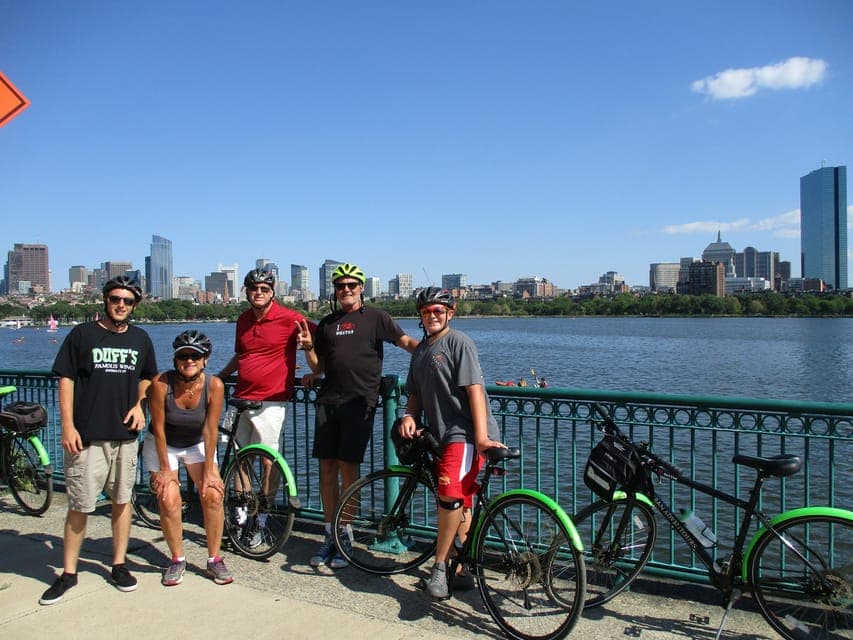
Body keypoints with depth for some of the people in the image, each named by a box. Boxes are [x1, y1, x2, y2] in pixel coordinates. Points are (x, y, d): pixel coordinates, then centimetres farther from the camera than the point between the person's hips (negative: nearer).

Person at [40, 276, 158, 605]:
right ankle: (68, 573, 17)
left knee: (122, 500, 10)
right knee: (79, 505, 2)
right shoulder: (82, 334, -1)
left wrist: (140, 405, 2)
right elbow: (66, 380, -2)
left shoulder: (140, 338, 9)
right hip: (86, 435, -3)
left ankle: (119, 565, 23)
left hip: (125, 433, 3)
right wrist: (68, 426, -8)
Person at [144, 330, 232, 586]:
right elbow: (159, 428, -19)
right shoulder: (161, 383, -27)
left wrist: (209, 471, -15)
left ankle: (214, 560, 6)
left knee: (213, 495, -11)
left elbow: (210, 430, -18)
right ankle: (177, 561, 12)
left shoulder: (214, 385, -25)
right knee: (168, 501, -10)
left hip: (197, 444, 1)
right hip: (162, 445, -1)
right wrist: (165, 469, -14)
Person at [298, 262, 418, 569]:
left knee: (347, 467, -4)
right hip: (328, 400, 4)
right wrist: (308, 347, -3)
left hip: (359, 401, -4)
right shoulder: (327, 323, 17)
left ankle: (346, 536, 10)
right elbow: (319, 366, 17)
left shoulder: (375, 317, 4)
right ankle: (330, 535, 18)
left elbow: (406, 341, -6)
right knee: (327, 467, 5)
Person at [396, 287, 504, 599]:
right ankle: (461, 571, 23)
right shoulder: (421, 350, 17)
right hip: (442, 435, 8)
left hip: (466, 433, -8)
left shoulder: (458, 342, -7)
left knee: (450, 493, -22)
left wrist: (481, 437, -23)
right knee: (460, 503, 14)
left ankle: (440, 567, -8)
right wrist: (409, 416, -1)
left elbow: (474, 389, -15)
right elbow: (416, 393, 21)